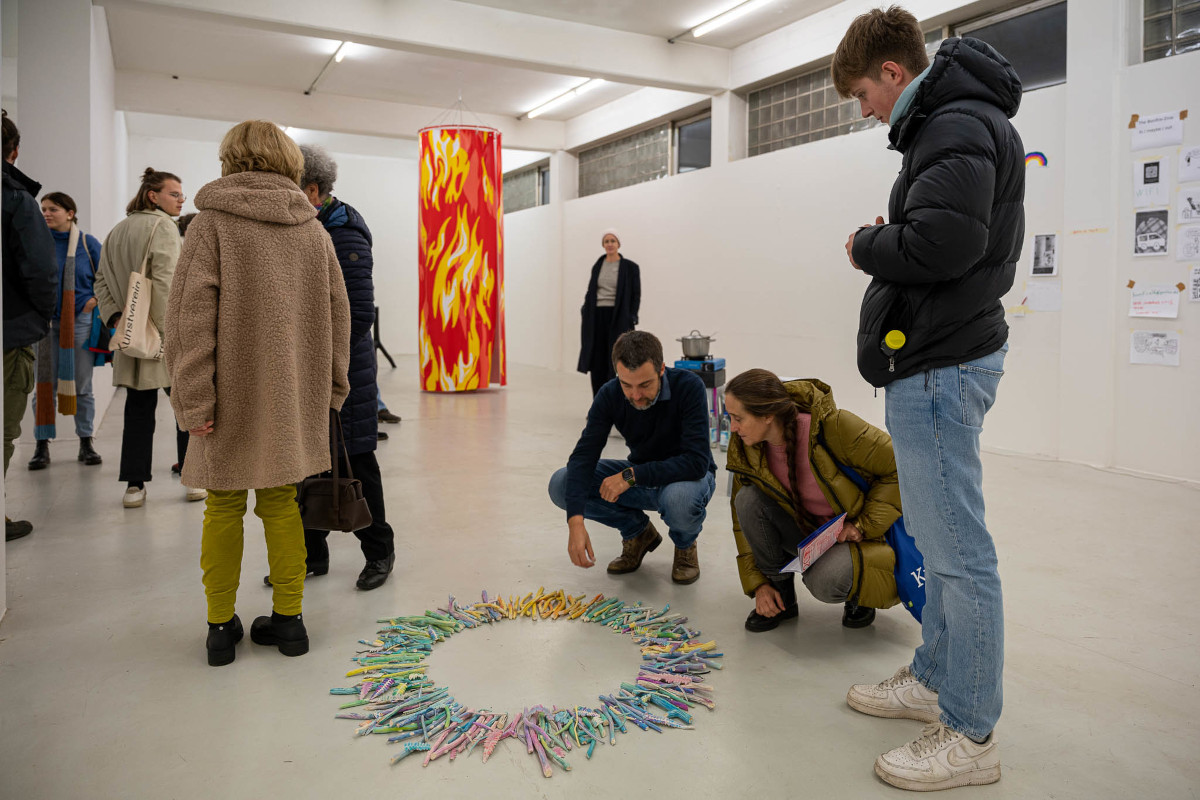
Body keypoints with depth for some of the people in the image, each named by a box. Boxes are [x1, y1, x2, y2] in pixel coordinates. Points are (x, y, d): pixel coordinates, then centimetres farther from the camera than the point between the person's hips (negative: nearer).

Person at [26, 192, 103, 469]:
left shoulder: (87, 243, 3)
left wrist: (94, 300, -3)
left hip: (80, 322, -1)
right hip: (45, 323, 1)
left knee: (82, 386, 4)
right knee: (44, 386, 1)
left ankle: (86, 442, 13)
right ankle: (42, 446, 7)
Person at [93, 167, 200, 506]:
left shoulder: (116, 232, 15)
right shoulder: (162, 227, -9)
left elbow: (102, 281, 12)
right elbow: (165, 281, -19)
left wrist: (115, 316, 5)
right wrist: (168, 329, -17)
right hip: (164, 337, -7)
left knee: (139, 409, 9)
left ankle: (134, 484, 10)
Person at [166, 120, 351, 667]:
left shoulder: (212, 223, -5)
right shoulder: (314, 229, 7)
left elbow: (190, 315, -12)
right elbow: (337, 314, 9)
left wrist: (193, 399, -11)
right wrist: (332, 388, 14)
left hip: (233, 395, -3)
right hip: (295, 395, 4)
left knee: (224, 505, 9)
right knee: (280, 500, 12)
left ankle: (221, 624, 19)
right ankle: (287, 619, 18)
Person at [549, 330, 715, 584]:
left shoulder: (688, 387, -28)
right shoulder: (609, 395, -17)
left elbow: (696, 462, -33)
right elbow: (584, 455, -23)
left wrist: (631, 476, -35)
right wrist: (576, 521, -37)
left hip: (686, 477, -4)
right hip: (639, 475, 4)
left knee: (679, 499, -41)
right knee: (561, 484, -16)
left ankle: (686, 544, -2)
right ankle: (638, 532, 6)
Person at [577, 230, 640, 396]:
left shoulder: (630, 267, -2)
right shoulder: (597, 266, 11)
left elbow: (636, 295, -2)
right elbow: (590, 291, 15)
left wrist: (631, 319, -9)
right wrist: (585, 312, 5)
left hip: (618, 318, -4)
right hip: (597, 317, 4)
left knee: (615, 362, -5)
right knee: (597, 361, 4)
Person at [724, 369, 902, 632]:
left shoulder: (833, 426, -28)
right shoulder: (745, 448, -11)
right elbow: (743, 515, -1)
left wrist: (863, 525, -21)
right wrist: (758, 583, -6)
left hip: (855, 533, -5)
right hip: (806, 529, 5)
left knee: (824, 581, -36)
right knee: (748, 498, -22)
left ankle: (859, 594, 4)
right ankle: (781, 597, -3)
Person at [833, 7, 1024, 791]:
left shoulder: (959, 126, -13)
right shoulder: (949, 123, 20)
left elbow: (938, 242, -26)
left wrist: (867, 245, -9)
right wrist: (883, 243, 4)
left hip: (939, 367, -11)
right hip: (933, 359, 11)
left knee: (957, 550, -3)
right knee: (940, 540, 19)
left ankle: (970, 735, 9)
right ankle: (935, 681, 34)